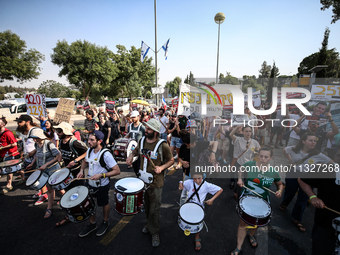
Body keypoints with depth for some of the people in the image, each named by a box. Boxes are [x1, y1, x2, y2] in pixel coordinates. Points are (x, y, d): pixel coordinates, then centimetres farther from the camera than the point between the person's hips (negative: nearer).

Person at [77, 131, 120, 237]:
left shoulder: (106, 154, -28)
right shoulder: (89, 151, -6)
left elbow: (117, 171, -27)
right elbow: (85, 161, 16)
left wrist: (101, 175, -31)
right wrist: (81, 170, -2)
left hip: (102, 185, -6)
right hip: (91, 184, 6)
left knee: (104, 204, 17)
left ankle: (105, 222, 43)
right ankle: (92, 224, 44)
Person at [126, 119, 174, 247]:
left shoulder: (162, 145, -19)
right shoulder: (142, 141, -3)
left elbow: (171, 160, -8)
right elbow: (136, 150, 17)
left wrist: (162, 167, -24)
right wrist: (131, 155, -5)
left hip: (156, 183, -5)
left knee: (154, 209, 9)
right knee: (146, 206, 24)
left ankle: (154, 232, 32)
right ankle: (149, 223, 50)